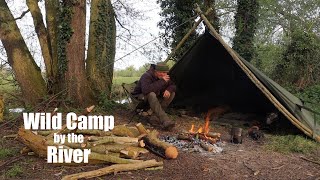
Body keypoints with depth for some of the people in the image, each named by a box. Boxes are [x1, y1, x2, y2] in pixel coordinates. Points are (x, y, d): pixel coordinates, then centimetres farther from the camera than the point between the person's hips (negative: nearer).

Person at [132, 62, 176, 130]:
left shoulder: (164, 77, -5)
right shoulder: (146, 76, -27)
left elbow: (173, 86, 2)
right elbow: (146, 90, -45)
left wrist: (168, 90, -23)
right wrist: (162, 81, -41)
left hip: (155, 97, 7)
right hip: (140, 97, -7)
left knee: (172, 93, -12)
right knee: (151, 95, -41)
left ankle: (156, 116, -16)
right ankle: (165, 121, -45)